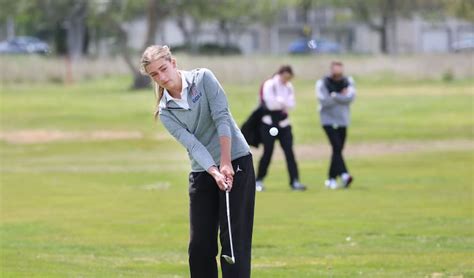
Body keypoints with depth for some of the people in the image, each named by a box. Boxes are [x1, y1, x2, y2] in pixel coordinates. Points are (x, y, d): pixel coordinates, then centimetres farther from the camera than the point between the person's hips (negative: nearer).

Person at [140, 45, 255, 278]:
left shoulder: (203, 79, -4)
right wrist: (215, 172, -26)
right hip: (202, 172, 4)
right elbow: (192, 143, -10)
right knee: (200, 244, 2)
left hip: (236, 162, -4)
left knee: (233, 238, -9)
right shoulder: (165, 112, 3)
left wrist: (225, 163, -20)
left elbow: (221, 117, -12)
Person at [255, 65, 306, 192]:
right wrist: (283, 103, -9)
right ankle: (259, 180, 10)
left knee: (289, 152, -4)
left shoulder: (289, 87, 8)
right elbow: (270, 104, -18)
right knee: (268, 152, -4)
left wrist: (278, 101, -16)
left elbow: (291, 104, -2)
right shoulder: (269, 85, -9)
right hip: (269, 123, -5)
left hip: (284, 124, 5)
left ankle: (294, 181, -6)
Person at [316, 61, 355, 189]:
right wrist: (341, 97, -12)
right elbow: (324, 102, -17)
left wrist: (334, 96, -18)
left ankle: (332, 179, 16)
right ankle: (343, 175, -29)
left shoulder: (348, 82, 4)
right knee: (336, 147, -19)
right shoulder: (322, 83, -6)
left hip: (342, 121, 4)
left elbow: (350, 97, -12)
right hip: (329, 120, -4)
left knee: (338, 150, 7)